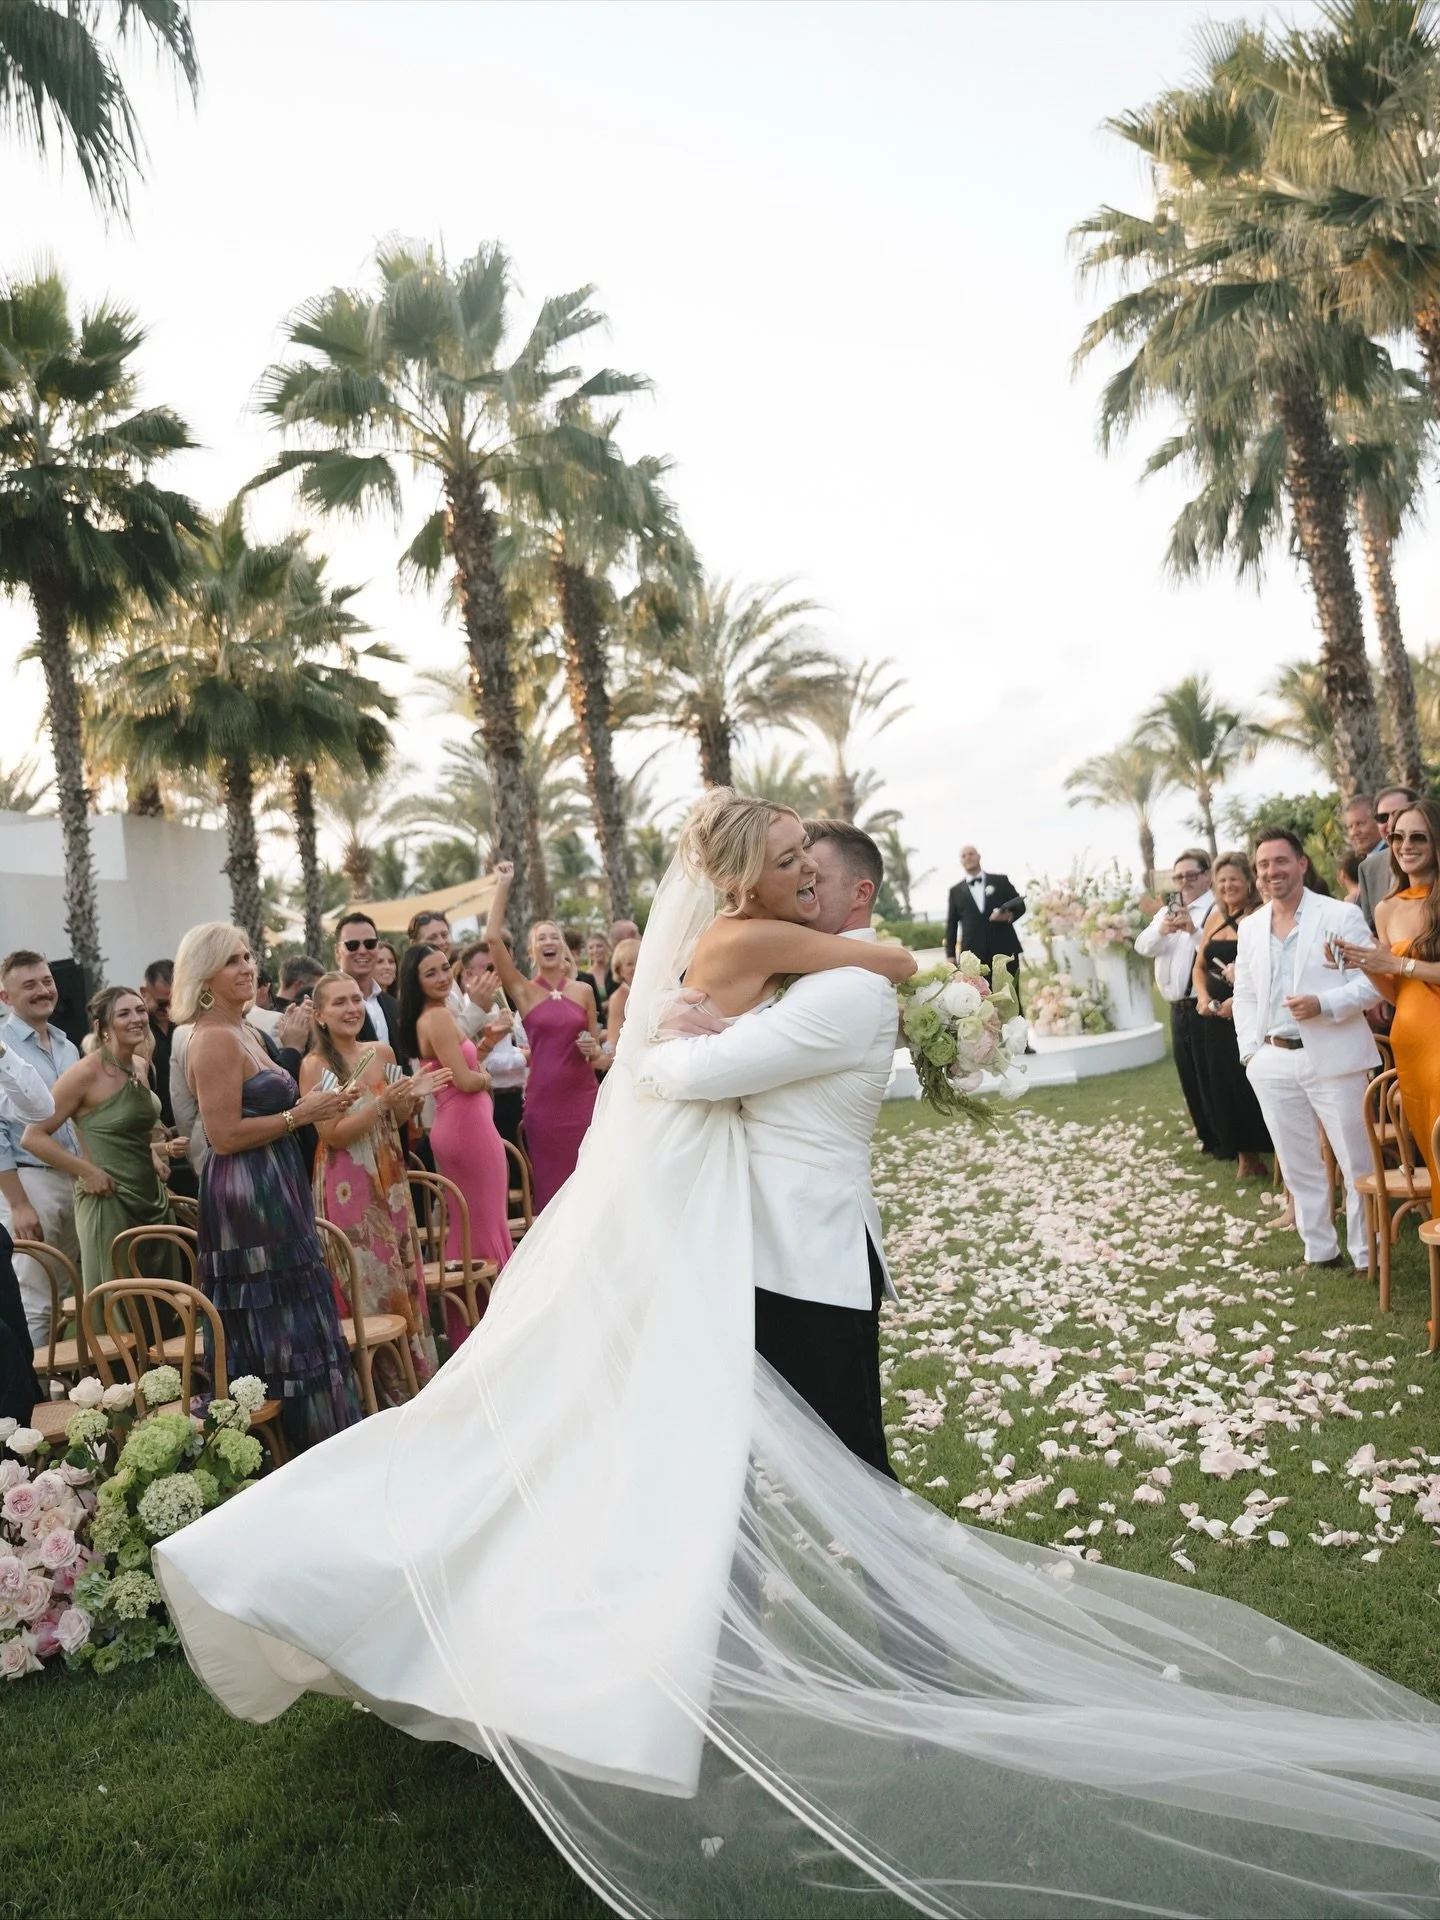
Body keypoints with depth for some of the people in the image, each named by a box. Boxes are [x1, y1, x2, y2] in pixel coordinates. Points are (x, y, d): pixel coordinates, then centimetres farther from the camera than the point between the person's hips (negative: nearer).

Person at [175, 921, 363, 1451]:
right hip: (246, 1194, -10)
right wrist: (300, 1115, -16)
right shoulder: (214, 1040, -16)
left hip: (271, 1191, 10)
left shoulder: (247, 1033, 14)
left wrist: (316, 1106, 7)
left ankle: (313, 1448, 24)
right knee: (275, 1323, -1)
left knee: (289, 1319, 14)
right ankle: (299, 1452, 10)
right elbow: (224, 1135, -22)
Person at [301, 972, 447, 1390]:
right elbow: (333, 1135, -16)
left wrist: (413, 1097, -7)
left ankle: (413, 1370, 26)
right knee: (366, 1282, 2)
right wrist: (382, 1102, -24)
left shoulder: (382, 1054, 4)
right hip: (347, 1189, -5)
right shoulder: (314, 1066, -11)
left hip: (389, 1182, 5)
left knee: (402, 1276, 12)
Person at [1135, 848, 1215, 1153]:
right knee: (1188, 1075, 15)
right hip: (1178, 1008, 8)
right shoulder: (1168, 911, 16)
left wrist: (1194, 930, -33)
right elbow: (1142, 946, 3)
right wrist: (1161, 930, -16)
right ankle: (1207, 1135, 27)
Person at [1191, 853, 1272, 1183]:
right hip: (1216, 1016, 7)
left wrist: (1239, 999, -25)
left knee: (1249, 1082, -5)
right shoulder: (1215, 918, 13)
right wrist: (1203, 996, -1)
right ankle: (1244, 1155, 22)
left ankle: (1256, 1153, 8)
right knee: (1223, 1084, 11)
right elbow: (1200, 966, 17)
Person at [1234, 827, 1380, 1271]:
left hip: (1333, 1058, -4)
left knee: (1357, 1162, 3)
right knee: (1298, 1166, 12)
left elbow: (1373, 982, -7)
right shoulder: (1249, 927, 11)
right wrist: (1249, 1051, 5)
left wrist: (1323, 1004, -21)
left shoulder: (1341, 915, -3)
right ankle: (1320, 1251, 25)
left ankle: (1368, 1257, 15)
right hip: (1273, 1063, 5)